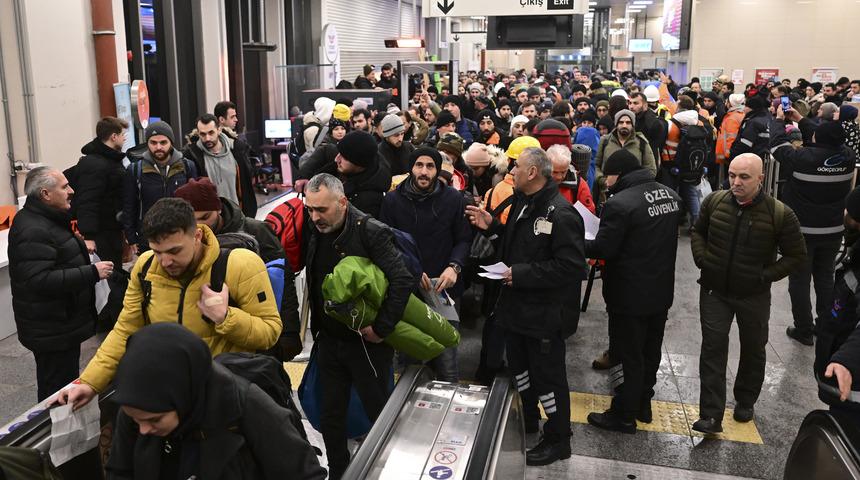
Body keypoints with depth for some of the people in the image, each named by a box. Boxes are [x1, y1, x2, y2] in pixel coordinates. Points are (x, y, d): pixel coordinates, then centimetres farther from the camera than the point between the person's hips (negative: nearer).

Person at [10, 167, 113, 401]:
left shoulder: (48, 219, 13)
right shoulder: (33, 231, -23)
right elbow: (40, 280, -31)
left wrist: (79, 245, 14)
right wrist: (92, 273, -28)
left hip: (62, 324, 11)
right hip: (51, 332, -11)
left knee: (66, 385, 22)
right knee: (57, 391, -1)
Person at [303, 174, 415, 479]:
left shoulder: (371, 232, -19)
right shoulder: (313, 230, -2)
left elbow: (403, 281, -24)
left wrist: (381, 329, -22)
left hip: (367, 344, -5)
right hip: (328, 342, 5)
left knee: (380, 415, 9)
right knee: (330, 418, 14)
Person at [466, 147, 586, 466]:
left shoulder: (560, 214, -23)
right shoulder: (523, 203, 7)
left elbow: (571, 267, -27)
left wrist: (521, 273, -26)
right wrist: (491, 226, 4)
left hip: (542, 311, -9)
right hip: (515, 304, 9)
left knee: (547, 374, 5)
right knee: (519, 366, 23)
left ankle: (558, 440, 23)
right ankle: (528, 420, 44)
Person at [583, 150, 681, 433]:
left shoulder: (620, 203, -23)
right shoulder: (670, 195, 4)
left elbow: (603, 249, -20)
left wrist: (578, 244, -3)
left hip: (631, 296, -8)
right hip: (662, 291, 8)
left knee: (629, 356, 5)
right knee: (651, 351, 21)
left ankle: (624, 416, 18)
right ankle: (642, 405, 37)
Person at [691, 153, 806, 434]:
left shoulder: (780, 214, -16)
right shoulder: (714, 201, -7)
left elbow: (797, 255, -6)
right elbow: (698, 232, 11)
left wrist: (766, 275, -14)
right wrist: (702, 259, -4)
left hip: (754, 295, -1)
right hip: (715, 290, 1)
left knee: (753, 350, 17)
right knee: (713, 349, -3)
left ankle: (745, 403, 40)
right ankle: (711, 416, 0)